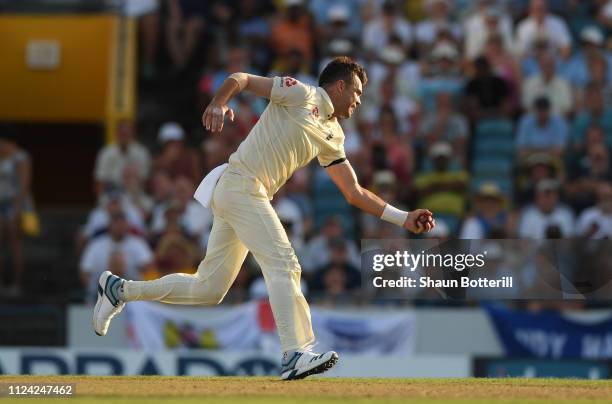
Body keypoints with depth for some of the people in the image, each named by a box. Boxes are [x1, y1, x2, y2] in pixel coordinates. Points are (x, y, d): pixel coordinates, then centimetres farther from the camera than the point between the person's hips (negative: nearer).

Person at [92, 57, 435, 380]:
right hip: (240, 185, -9)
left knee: (209, 290, 8)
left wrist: (403, 219, 16)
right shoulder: (301, 95, -1)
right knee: (283, 264, -18)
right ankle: (297, 354, -26)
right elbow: (241, 79, -5)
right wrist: (219, 103, -25)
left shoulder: (332, 137, 20)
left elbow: (354, 193, 22)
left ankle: (121, 290, 20)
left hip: (254, 198, 9)